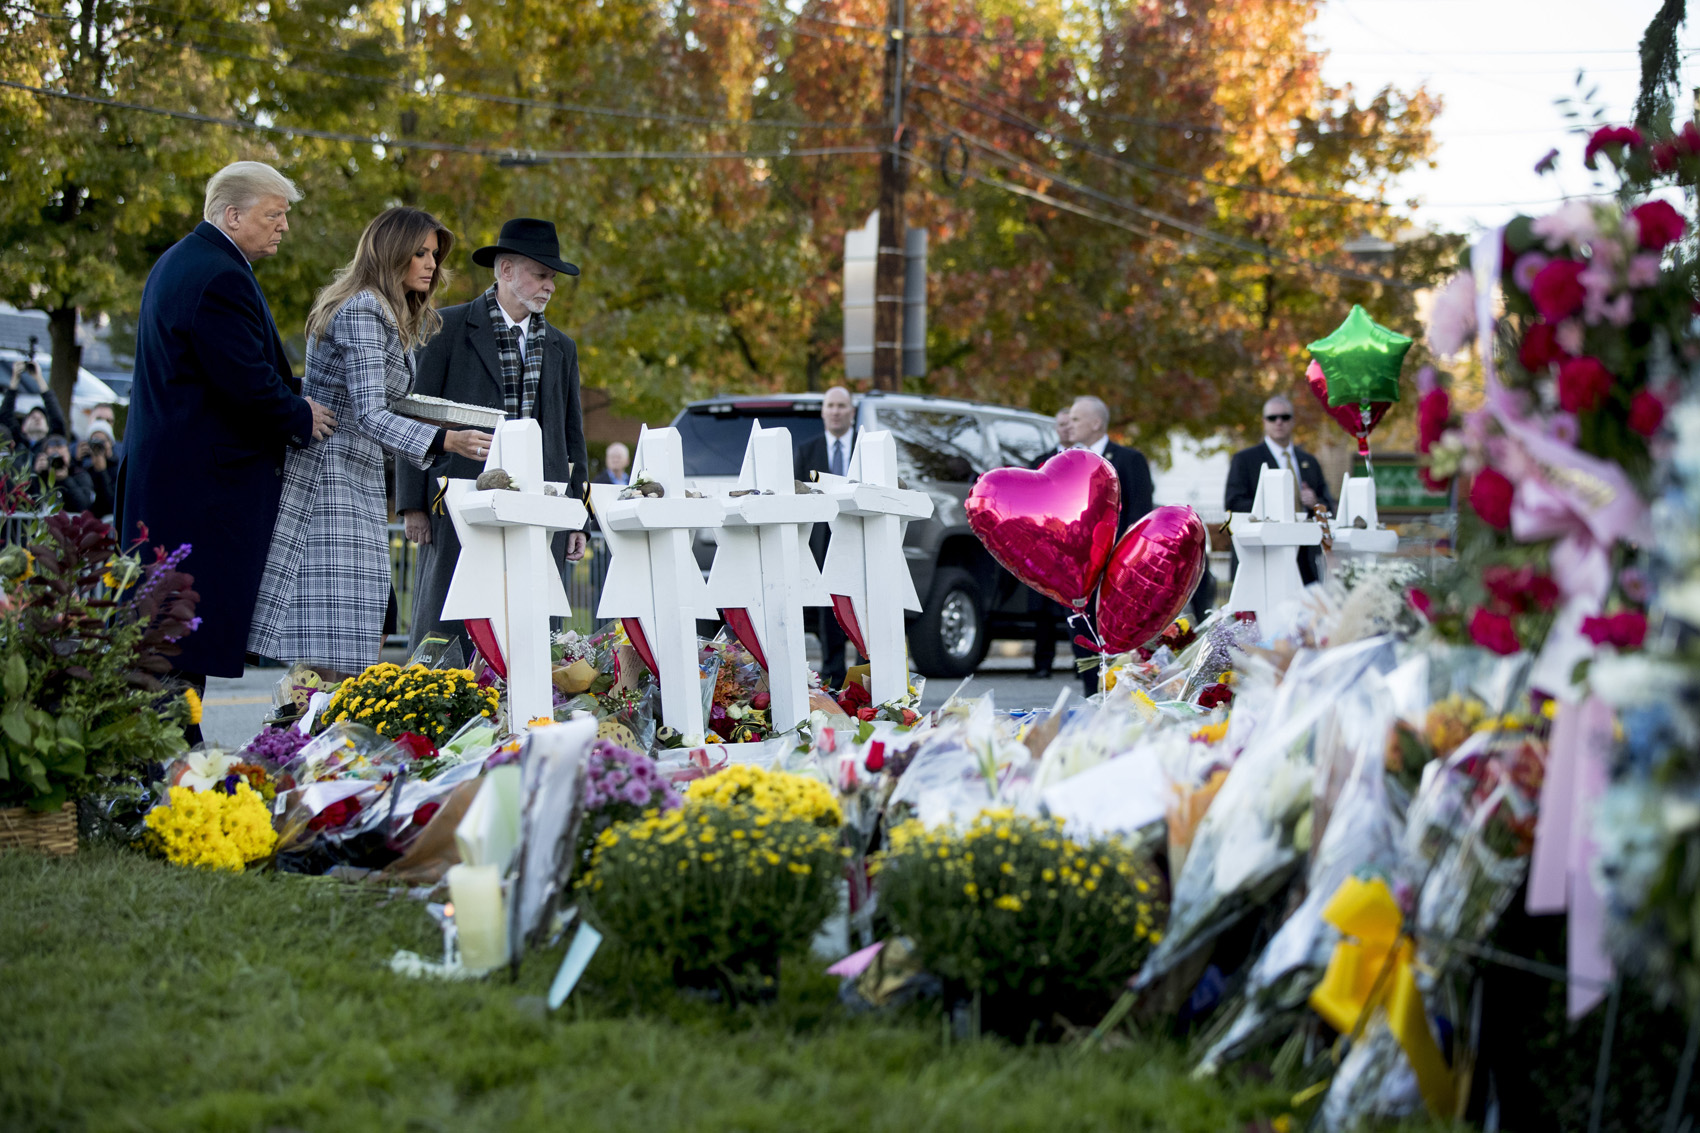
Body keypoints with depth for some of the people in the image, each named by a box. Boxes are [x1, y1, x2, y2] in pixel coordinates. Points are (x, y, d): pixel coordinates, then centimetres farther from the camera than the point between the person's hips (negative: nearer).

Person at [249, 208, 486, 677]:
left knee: (371, 624, 5)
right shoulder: (362, 312, -14)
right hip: (333, 477, -10)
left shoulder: (387, 314, 18)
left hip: (357, 480, 10)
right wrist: (445, 441, -34)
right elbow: (368, 415, -23)